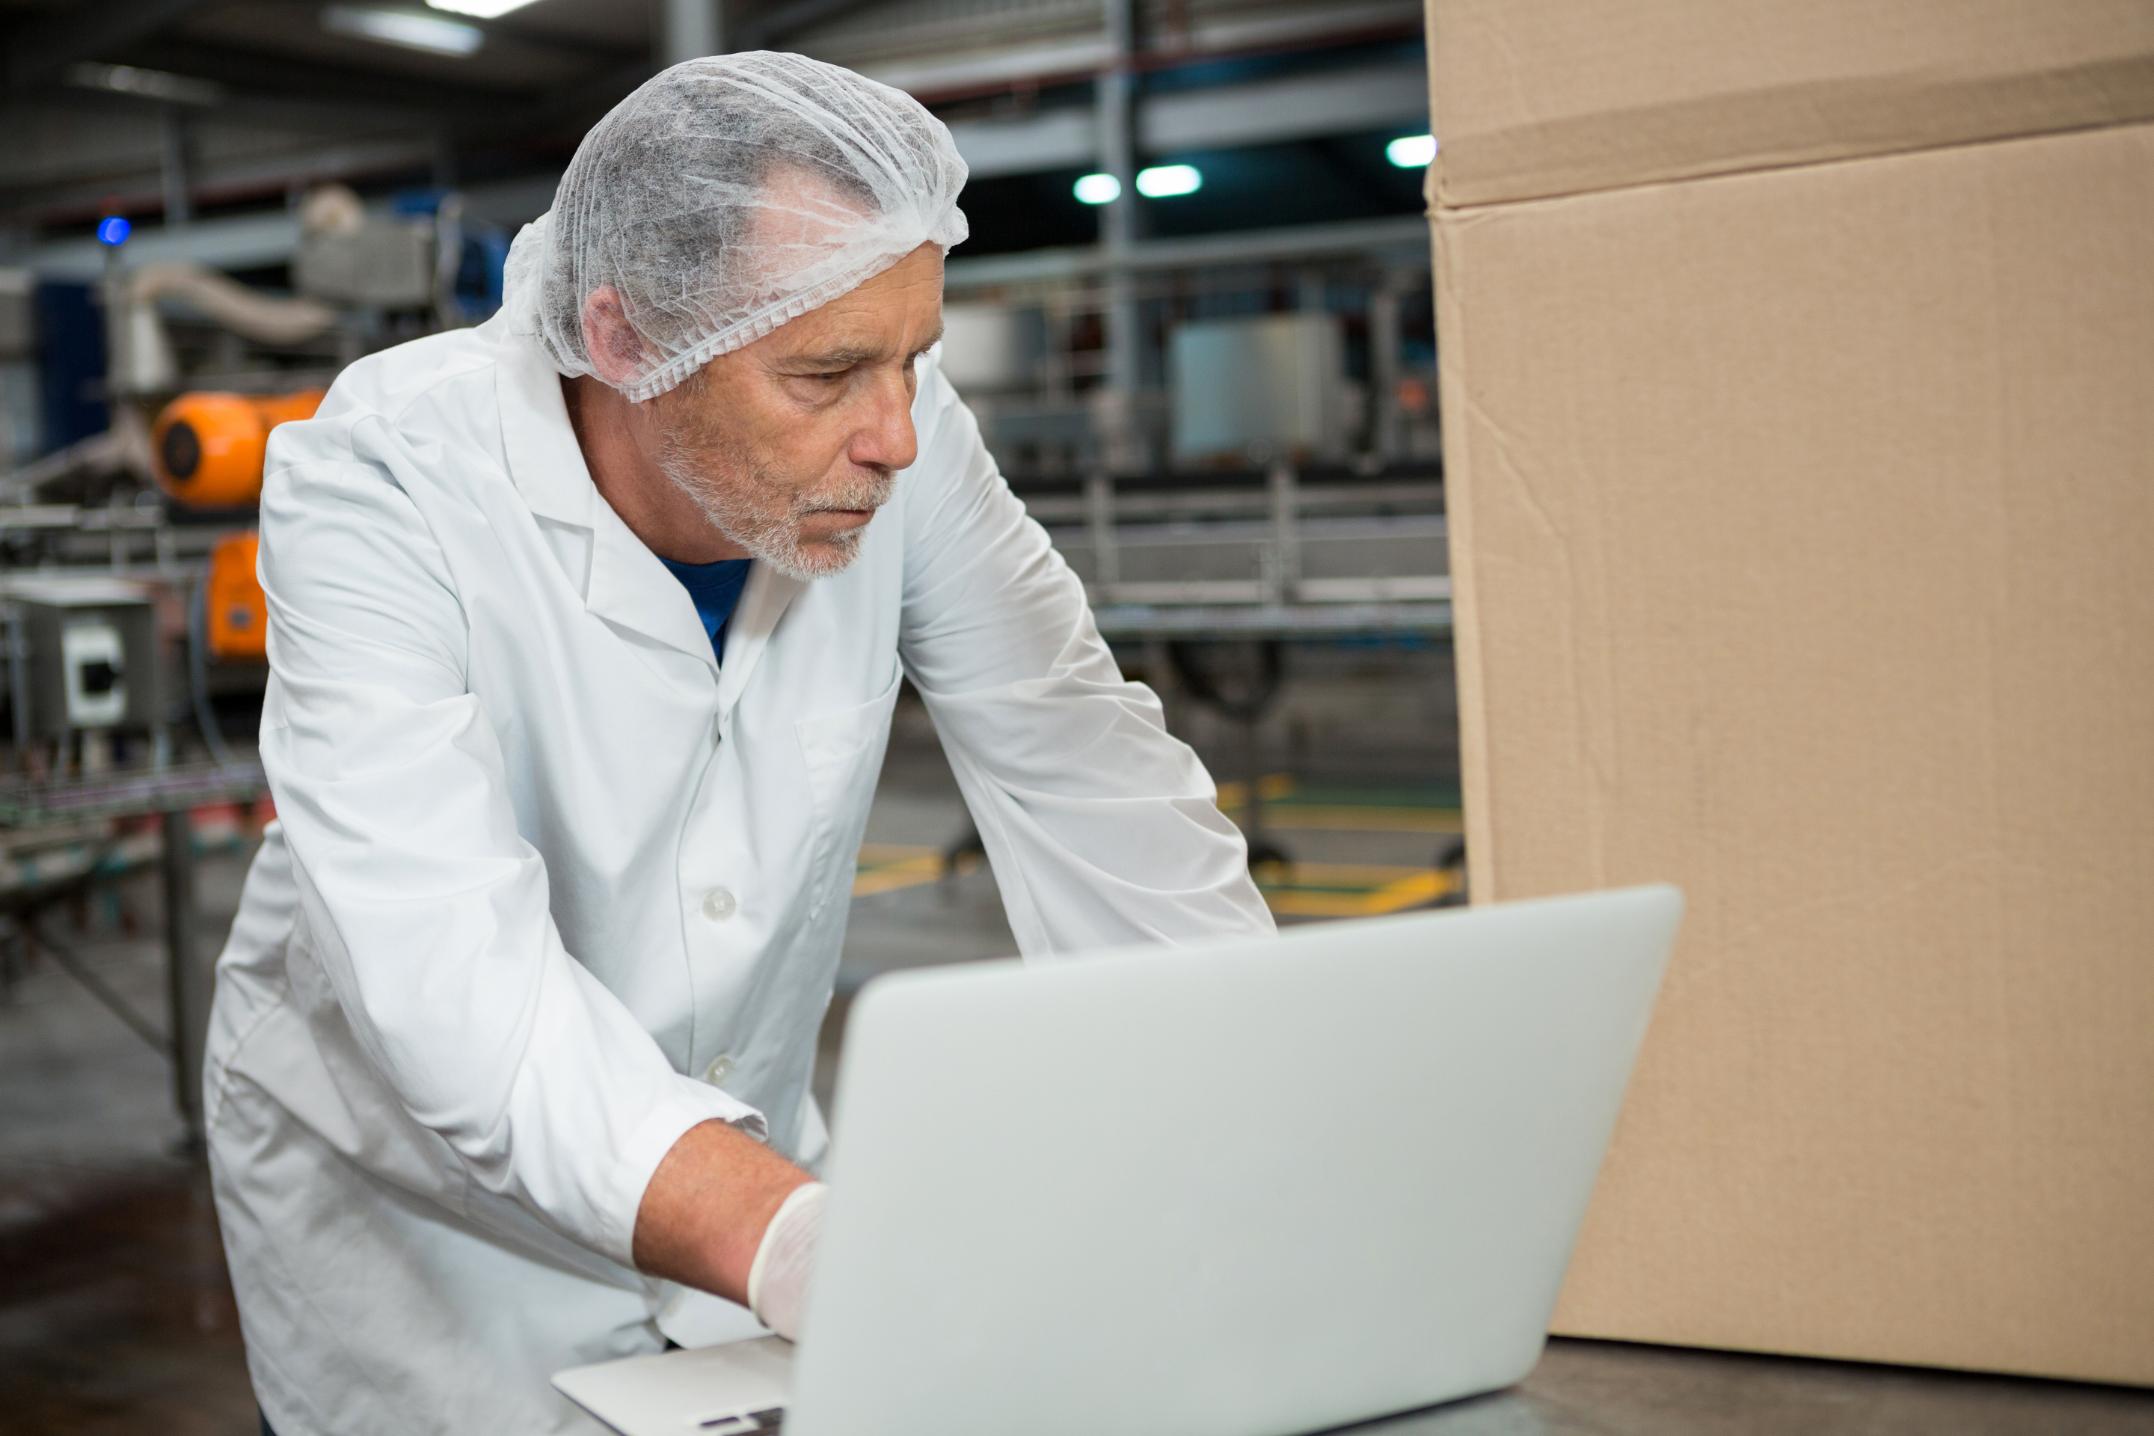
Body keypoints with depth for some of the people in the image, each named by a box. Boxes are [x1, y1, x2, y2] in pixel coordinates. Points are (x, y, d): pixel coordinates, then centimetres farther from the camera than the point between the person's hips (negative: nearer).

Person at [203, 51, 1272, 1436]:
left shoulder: (895, 440, -14)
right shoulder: (379, 482, -25)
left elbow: (1097, 791, -11)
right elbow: (445, 964, -37)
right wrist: (795, 1245, -51)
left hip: (749, 1152, 4)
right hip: (416, 1197, -3)